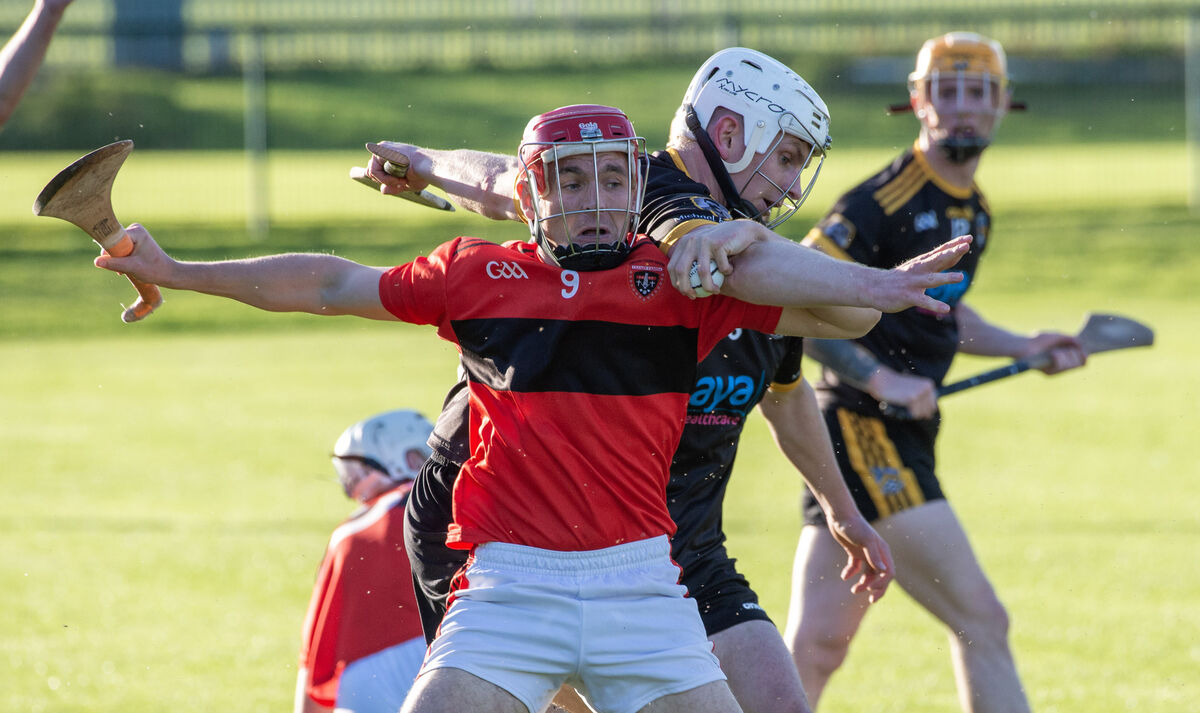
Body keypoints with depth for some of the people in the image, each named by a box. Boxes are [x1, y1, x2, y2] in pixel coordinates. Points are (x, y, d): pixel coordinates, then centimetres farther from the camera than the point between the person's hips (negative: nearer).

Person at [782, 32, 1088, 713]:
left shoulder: (975, 210, 15)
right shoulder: (884, 201, -14)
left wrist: (1024, 348, 19)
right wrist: (878, 377, -23)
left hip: (904, 437, 9)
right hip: (862, 433, -9)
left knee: (814, 652, 7)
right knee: (982, 621, -10)